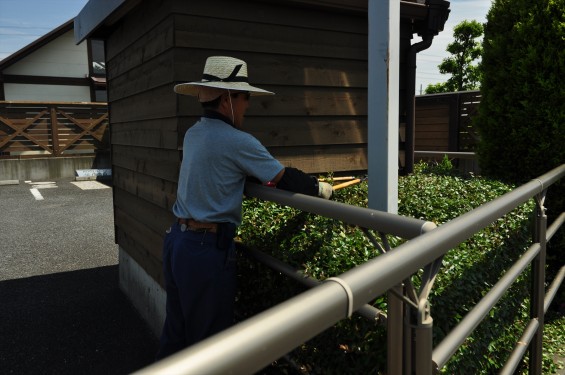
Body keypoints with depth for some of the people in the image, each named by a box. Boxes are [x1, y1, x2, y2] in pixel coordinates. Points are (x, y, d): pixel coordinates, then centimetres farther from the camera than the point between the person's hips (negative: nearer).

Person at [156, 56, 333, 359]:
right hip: (208, 247, -8)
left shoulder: (193, 133, 9)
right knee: (210, 337, 8)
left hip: (176, 240, 8)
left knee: (176, 330, 21)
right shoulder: (237, 142, -16)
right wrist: (322, 189, 5)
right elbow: (285, 179, -10)